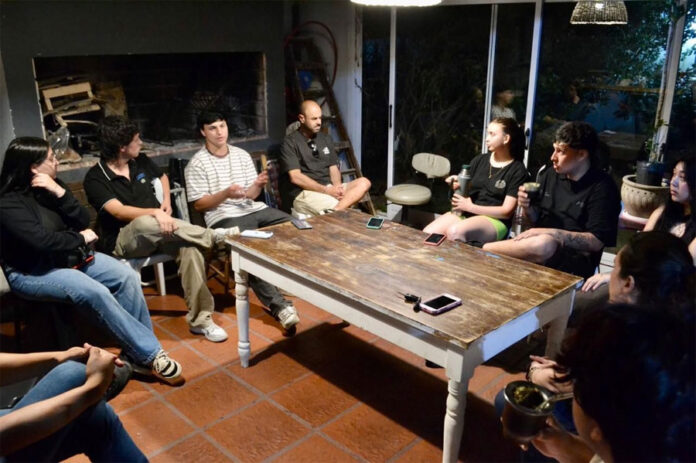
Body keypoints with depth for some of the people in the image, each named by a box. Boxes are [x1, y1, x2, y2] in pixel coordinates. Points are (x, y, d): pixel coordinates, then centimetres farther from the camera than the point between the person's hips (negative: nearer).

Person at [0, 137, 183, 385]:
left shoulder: (51, 187, 6)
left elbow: (83, 221, 0)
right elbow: (42, 241, -27)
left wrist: (60, 193, -14)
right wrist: (80, 238, -12)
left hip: (70, 256, 8)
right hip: (31, 271, -7)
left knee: (127, 277, -15)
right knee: (95, 293, -32)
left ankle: (140, 353, -10)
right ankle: (150, 354, -21)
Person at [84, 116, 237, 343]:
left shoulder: (140, 161, 8)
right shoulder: (95, 178, -9)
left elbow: (162, 176, 29)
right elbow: (119, 212, -22)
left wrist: (166, 201, 9)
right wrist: (155, 212, -36)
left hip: (158, 233, 4)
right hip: (122, 240, -4)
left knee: (190, 249, -29)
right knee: (144, 223, -40)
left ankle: (200, 319, -24)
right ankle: (213, 236, -26)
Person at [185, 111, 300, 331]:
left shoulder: (242, 155, 15)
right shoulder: (197, 164, 0)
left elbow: (251, 196, 11)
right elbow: (199, 205, -3)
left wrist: (258, 185, -13)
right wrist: (226, 193, -18)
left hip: (255, 209, 6)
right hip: (224, 217, -5)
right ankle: (279, 306, -35)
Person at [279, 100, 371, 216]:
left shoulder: (325, 139, 18)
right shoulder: (290, 142, -2)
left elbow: (333, 168, 16)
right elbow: (295, 177, -11)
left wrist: (337, 187, -8)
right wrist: (326, 190, -16)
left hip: (329, 188, 8)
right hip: (303, 192, -7)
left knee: (364, 182, -21)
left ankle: (335, 211, -37)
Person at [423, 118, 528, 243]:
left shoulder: (518, 171, -3)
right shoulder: (479, 161, 12)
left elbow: (506, 211, -8)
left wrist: (470, 207, -12)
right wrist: (459, 185, -4)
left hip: (494, 220, -5)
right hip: (465, 213, 5)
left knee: (455, 232, -36)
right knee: (427, 234, -23)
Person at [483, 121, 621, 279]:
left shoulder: (602, 187, -6)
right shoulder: (550, 175, 9)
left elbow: (596, 242, -12)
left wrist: (552, 233, -20)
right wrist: (526, 208, -3)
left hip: (575, 260, -4)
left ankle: (484, 249, -21)